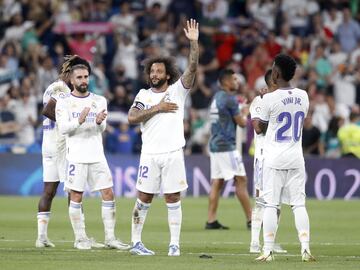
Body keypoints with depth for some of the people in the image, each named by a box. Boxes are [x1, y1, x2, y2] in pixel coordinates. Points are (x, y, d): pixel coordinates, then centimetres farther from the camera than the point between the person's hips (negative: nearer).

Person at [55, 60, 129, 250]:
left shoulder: (99, 101, 10)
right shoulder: (64, 102, 1)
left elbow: (102, 128, -1)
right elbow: (63, 128, -11)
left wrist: (99, 121, -25)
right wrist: (79, 121, -29)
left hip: (97, 156, 3)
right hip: (76, 156, -3)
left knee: (108, 195, -1)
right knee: (76, 198, -1)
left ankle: (110, 238, 3)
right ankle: (80, 238, 7)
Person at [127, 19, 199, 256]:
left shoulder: (178, 90, 3)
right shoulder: (144, 95, 9)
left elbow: (192, 68, -10)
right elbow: (132, 118, -5)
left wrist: (194, 42, -21)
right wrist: (157, 108, -11)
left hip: (173, 154, -1)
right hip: (150, 154, 1)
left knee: (173, 199, 1)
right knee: (144, 198, 5)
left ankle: (175, 244, 4)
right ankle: (136, 242, 13)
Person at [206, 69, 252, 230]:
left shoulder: (217, 97, 15)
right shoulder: (230, 98, -11)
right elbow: (242, 123, -8)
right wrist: (245, 113, 11)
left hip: (215, 144, 9)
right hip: (227, 146, -9)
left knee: (217, 182, 6)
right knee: (241, 180, -6)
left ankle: (211, 220, 3)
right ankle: (250, 220, -6)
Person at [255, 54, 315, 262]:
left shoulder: (270, 99, -12)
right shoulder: (303, 96, 3)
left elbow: (260, 129, -1)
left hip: (274, 159, -4)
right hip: (296, 158, 4)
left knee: (271, 204, 0)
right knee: (299, 204, 4)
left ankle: (268, 250, 0)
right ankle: (306, 249, -4)